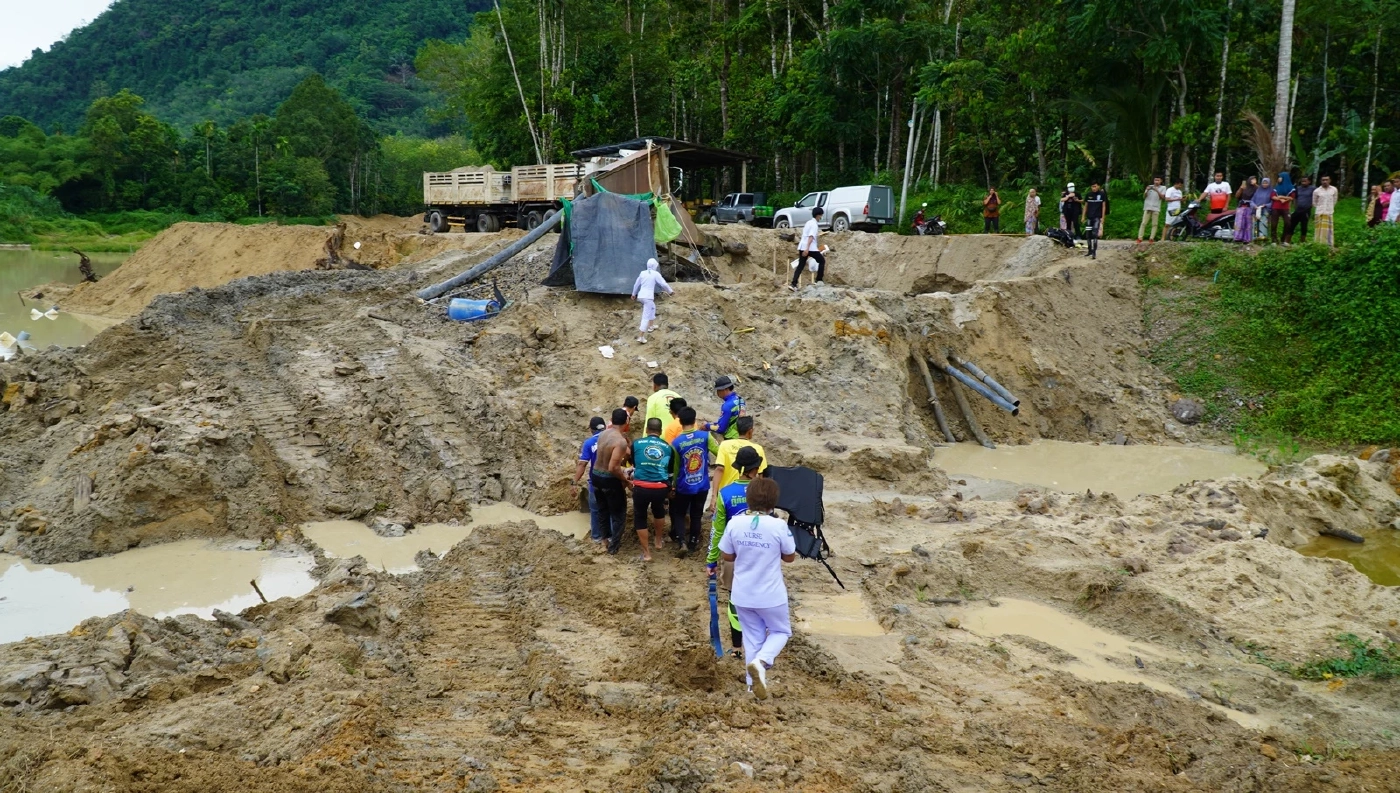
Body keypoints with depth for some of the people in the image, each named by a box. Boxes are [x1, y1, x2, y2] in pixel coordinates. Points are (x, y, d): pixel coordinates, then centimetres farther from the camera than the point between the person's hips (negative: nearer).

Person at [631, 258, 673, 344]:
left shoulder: (642, 273, 8)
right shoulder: (656, 274, -7)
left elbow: (636, 284, 18)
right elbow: (664, 284, -4)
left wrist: (634, 294, 32)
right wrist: (671, 291, 13)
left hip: (641, 295, 7)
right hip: (648, 297, -7)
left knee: (652, 307, 32)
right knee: (646, 316, -5)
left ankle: (651, 325, 44)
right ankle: (641, 337, -10)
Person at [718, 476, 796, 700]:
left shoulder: (734, 523, -11)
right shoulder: (779, 526, -19)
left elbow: (726, 556, 1)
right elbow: (790, 557, -4)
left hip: (742, 595, 3)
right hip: (771, 595, -3)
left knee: (752, 638, 20)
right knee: (781, 631, 19)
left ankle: (754, 682, 25)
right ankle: (760, 662, -6)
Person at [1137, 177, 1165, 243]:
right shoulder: (1149, 186, 12)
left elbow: (1162, 197, -6)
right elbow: (1144, 197, 7)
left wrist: (1156, 190, -17)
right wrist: (1147, 190, -10)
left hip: (1156, 208, -1)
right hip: (1147, 207, 1)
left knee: (1154, 224, -2)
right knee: (1143, 223, -5)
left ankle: (1151, 238, -1)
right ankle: (1140, 238, -8)